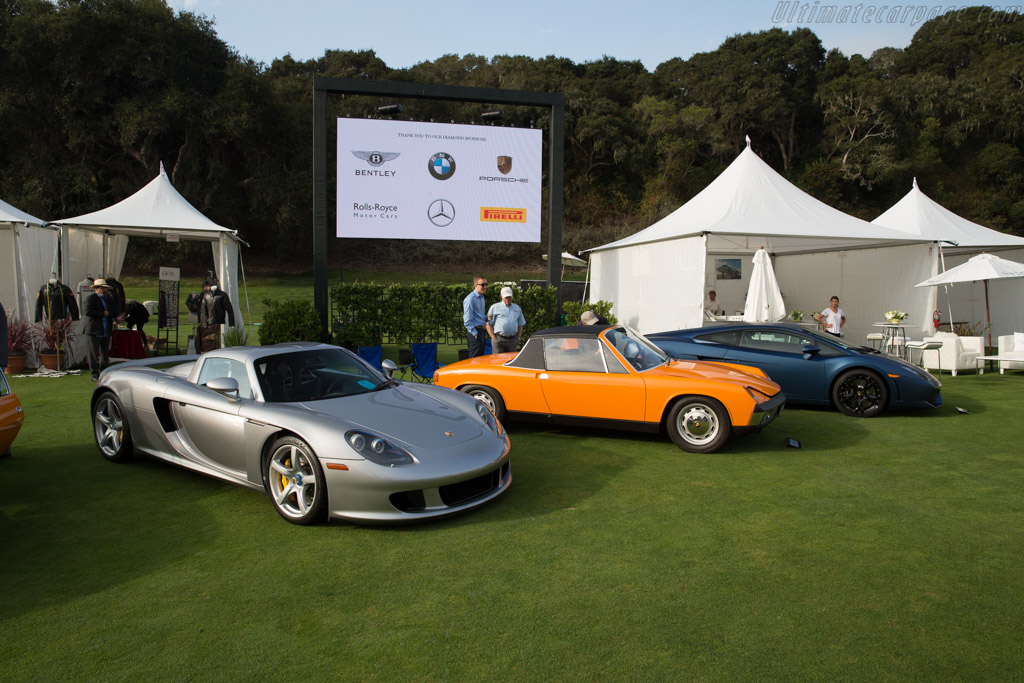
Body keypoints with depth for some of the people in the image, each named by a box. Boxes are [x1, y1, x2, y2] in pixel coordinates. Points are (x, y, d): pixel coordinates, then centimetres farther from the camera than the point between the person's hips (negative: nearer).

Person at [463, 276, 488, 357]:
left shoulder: (481, 297, 14)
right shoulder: (470, 299, -15)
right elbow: (467, 320, -17)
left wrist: (487, 318, 5)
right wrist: (474, 333, -18)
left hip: (482, 331, 9)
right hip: (475, 331, -9)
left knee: (481, 356, 14)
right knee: (475, 358, -6)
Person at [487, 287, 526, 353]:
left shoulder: (517, 308, 19)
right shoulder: (495, 307, 8)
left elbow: (520, 325, 22)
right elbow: (488, 324, 3)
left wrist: (518, 339, 10)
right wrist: (494, 338, -6)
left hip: (512, 340, 3)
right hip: (499, 339, -3)